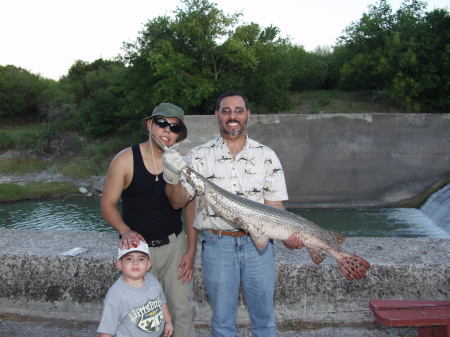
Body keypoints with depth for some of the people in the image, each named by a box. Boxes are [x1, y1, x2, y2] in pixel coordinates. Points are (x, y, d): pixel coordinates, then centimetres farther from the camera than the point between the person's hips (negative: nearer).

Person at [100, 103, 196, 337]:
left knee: (183, 309, 7)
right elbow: (108, 204, -5)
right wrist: (125, 231, -22)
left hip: (175, 245, 2)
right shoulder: (125, 160, -10)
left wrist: (191, 250, -1)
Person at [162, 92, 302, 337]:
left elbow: (275, 204, 3)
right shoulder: (199, 156, 1)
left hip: (258, 243, 1)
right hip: (217, 244, -1)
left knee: (264, 317, 14)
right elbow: (179, 201, -4)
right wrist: (173, 179, -24)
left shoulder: (266, 156, 4)